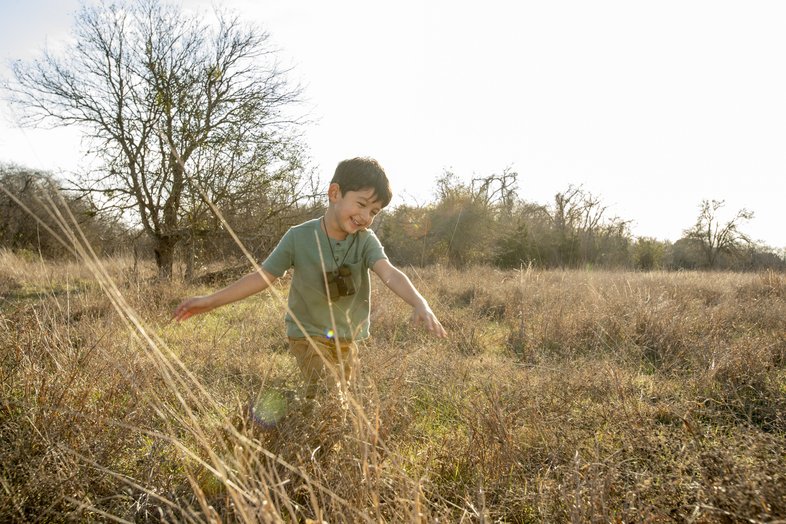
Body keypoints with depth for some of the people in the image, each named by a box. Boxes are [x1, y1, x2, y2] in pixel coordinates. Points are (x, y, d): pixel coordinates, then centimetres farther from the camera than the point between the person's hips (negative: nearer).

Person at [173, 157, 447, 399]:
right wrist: (212, 300, -10)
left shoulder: (366, 241, -12)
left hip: (347, 338, 3)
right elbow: (263, 276, -8)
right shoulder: (299, 237, -15)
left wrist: (420, 303, -48)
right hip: (308, 334, -3)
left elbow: (389, 273, -29)